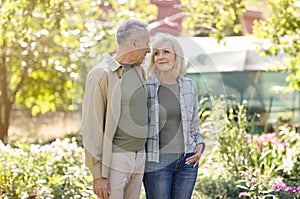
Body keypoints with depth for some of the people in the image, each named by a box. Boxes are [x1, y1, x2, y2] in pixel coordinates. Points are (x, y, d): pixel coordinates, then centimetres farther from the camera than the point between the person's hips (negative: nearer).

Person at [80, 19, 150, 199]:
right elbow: (91, 128, -13)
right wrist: (98, 174, -16)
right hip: (115, 158, -7)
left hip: (139, 157, 7)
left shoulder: (139, 71, 12)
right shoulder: (101, 74, -11)